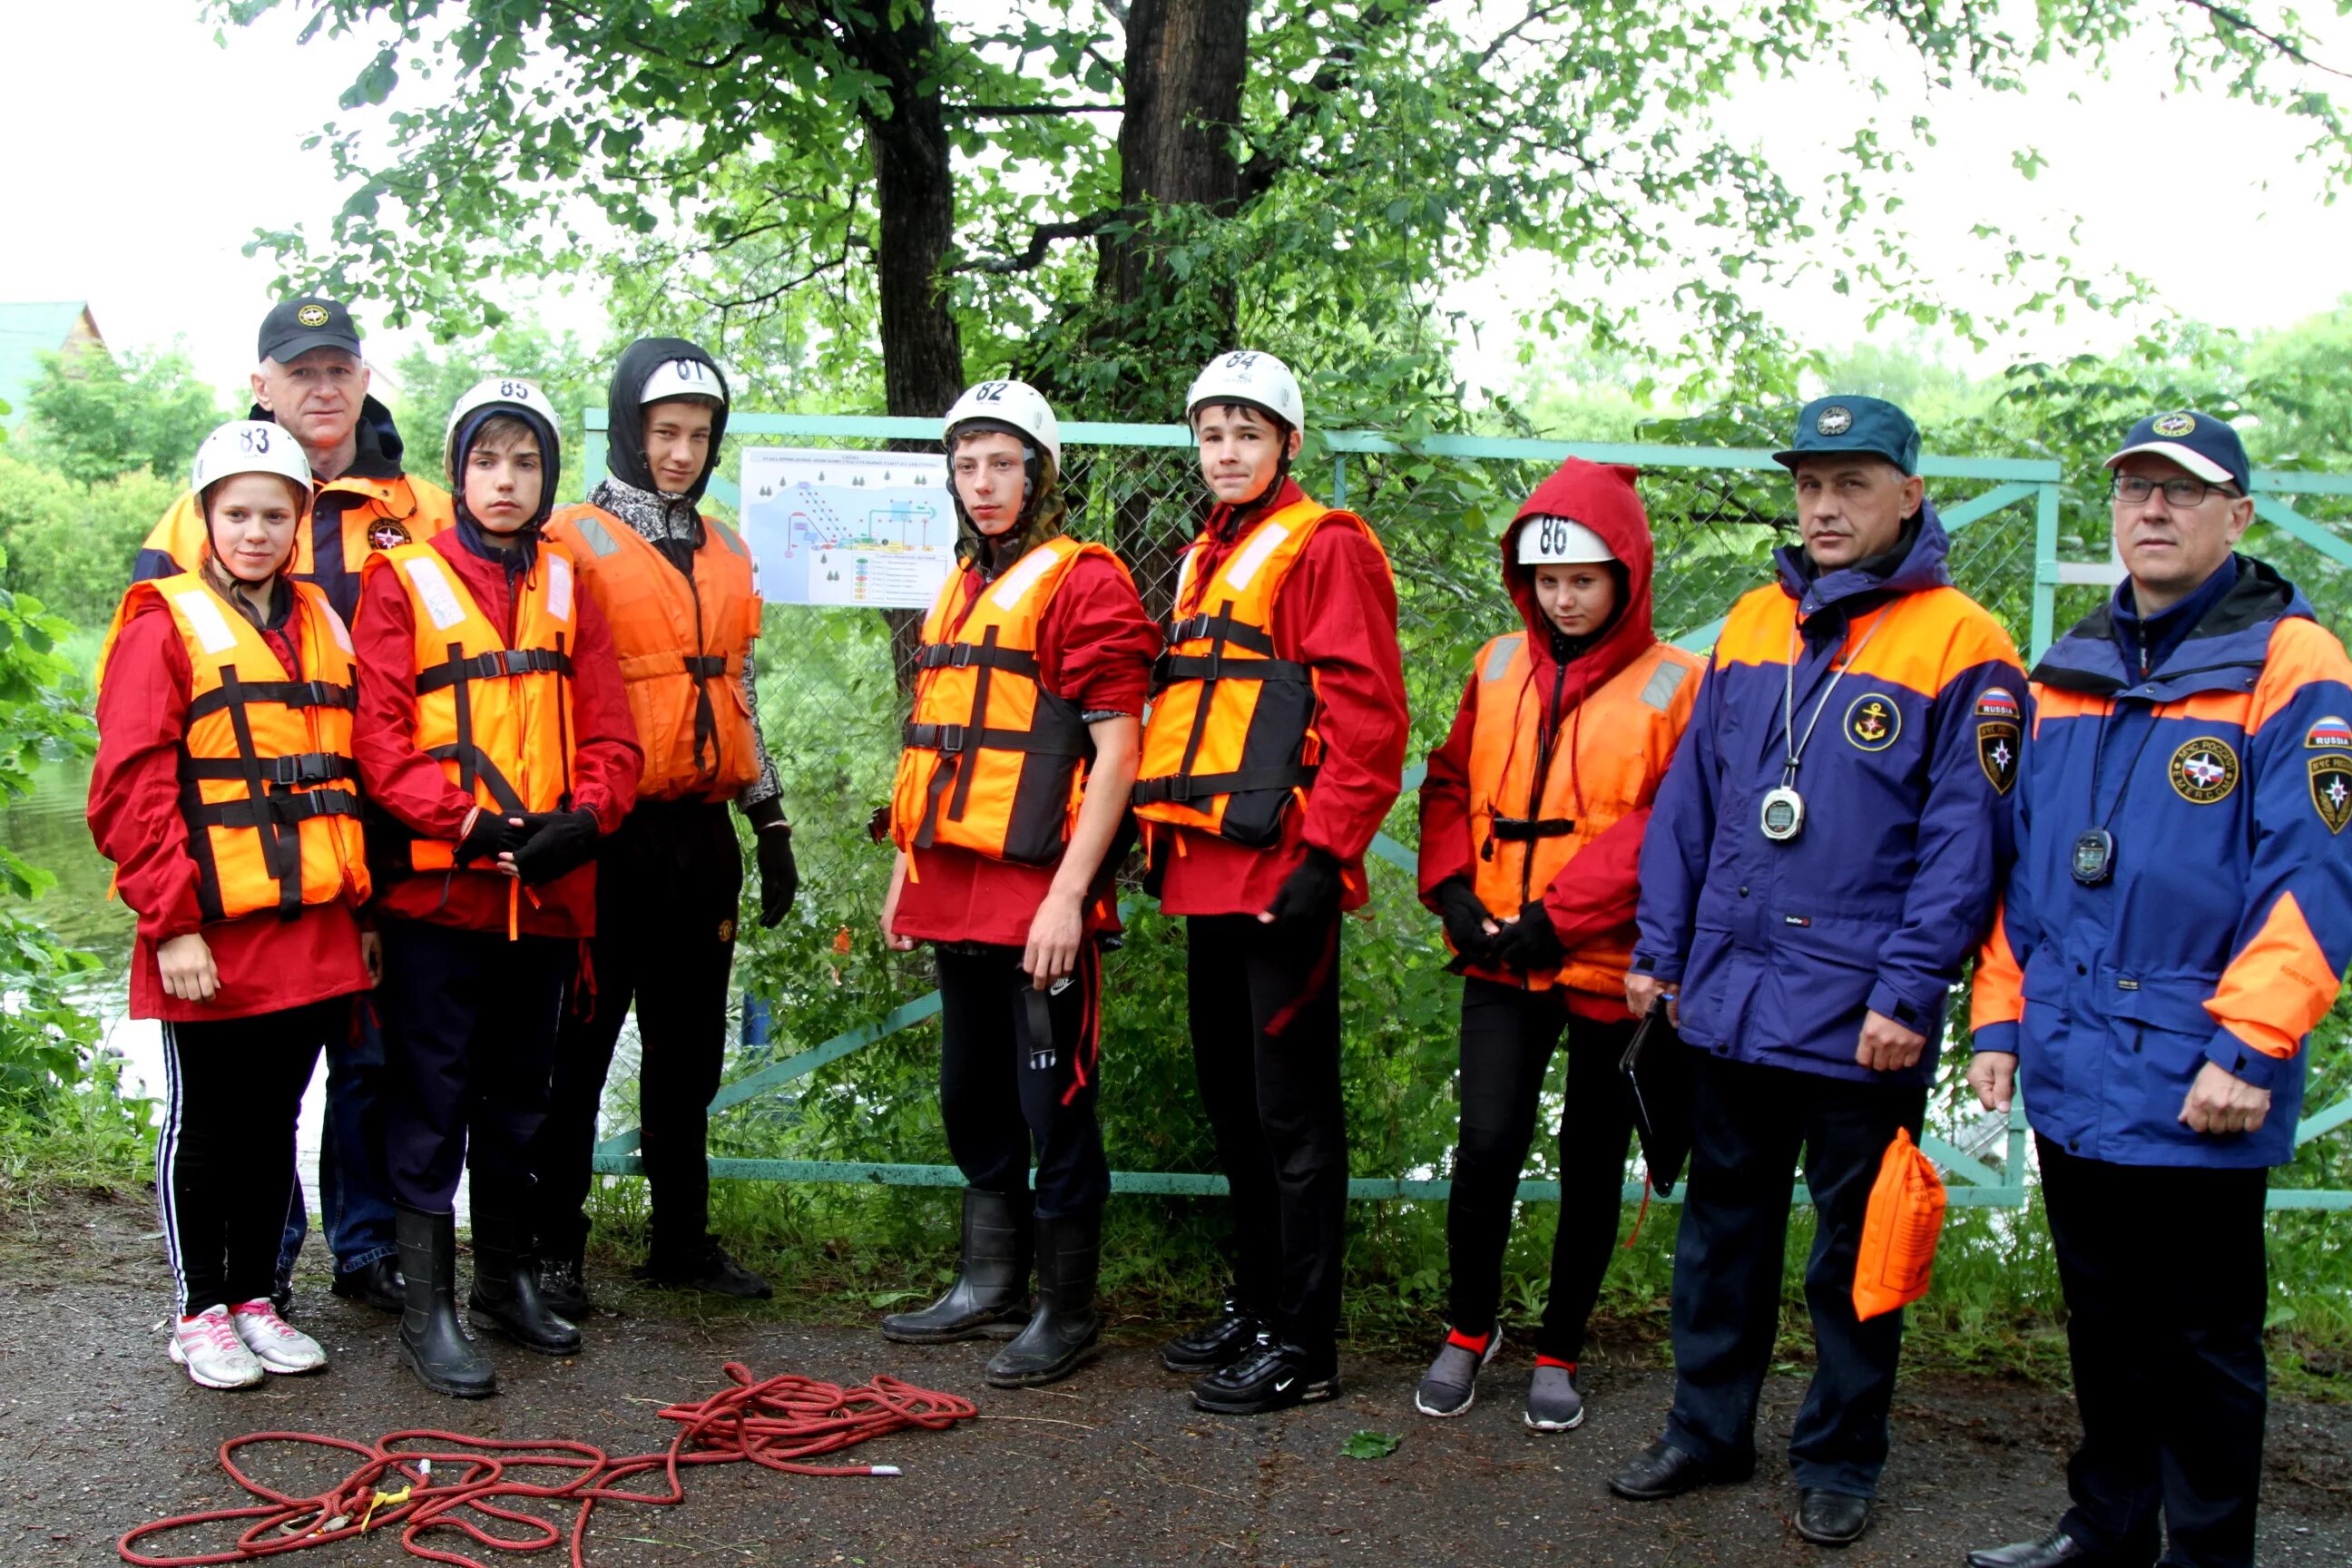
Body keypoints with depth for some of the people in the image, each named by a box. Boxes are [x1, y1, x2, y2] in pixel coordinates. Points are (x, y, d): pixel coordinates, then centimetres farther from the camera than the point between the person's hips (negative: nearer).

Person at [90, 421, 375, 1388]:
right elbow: (132, 788, -11)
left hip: (315, 937, 5)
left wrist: (361, 909, 14)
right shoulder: (167, 627, -6)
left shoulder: (321, 626, 12)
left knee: (275, 1122, 14)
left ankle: (256, 1298, 27)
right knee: (206, 1124, 7)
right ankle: (202, 1311, 20)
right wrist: (173, 921, -16)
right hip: (212, 942, -5)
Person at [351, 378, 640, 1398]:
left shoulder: (566, 588, 11)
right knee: (433, 1096, 0)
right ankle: (428, 1312, 9)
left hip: (547, 890, 5)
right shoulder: (402, 582, -1)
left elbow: (609, 735, 5)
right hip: (436, 886, -4)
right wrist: (468, 823, -20)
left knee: (519, 1092, 16)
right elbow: (381, 736, -9)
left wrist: (580, 819, -13)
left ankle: (506, 1280, 30)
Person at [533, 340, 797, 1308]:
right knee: (578, 1045, 1)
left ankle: (684, 1238, 24)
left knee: (690, 1047, 13)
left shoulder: (727, 554, 15)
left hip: (702, 832, 6)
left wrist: (771, 826, 18)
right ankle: (554, 1250, 11)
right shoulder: (573, 543, -4)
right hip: (609, 833, -6)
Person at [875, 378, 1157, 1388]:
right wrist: (907, 871, 21)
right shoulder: (958, 591, 17)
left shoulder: (1083, 582, -8)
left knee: (1054, 1107, -1)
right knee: (972, 1102, 17)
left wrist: (1068, 896, -19)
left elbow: (1115, 749, -14)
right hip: (958, 893, 9)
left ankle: (1066, 1314, 11)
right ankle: (989, 1288, 30)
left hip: (1040, 897, -8)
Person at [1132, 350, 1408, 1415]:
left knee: (1291, 1110, -2)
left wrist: (1324, 853, -19)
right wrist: (1163, 837, 19)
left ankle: (1302, 1345, 6)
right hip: (1205, 875, 9)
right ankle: (1253, 1306, 29)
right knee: (1232, 1102, 16)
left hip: (1279, 874, -9)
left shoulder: (1326, 548, -7)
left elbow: (1367, 716, -15)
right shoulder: (1206, 559, 19)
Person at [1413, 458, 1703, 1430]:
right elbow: (1450, 786, 12)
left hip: (1611, 963, -2)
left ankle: (1559, 1353, 27)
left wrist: (1556, 916, -17)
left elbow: (1664, 829, -12)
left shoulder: (1674, 685, -5)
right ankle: (1469, 1332, 16)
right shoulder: (1498, 666, 9)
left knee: (1592, 1163, 10)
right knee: (1487, 1145, -7)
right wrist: (1453, 890, -4)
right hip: (1500, 962, 2)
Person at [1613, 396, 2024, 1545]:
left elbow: (1962, 839, -11)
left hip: (1859, 1017, -5)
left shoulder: (1959, 645, -8)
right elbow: (1687, 803, 12)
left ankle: (1839, 1460, 26)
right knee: (1722, 1227, 16)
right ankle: (1707, 1431, 31)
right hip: (1730, 1004, 5)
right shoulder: (1751, 629, 9)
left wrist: (1909, 993, -15)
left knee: (1855, 1250, 10)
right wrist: (1658, 950, 8)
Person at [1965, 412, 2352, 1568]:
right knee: (2102, 1326, 19)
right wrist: (1999, 1020, 11)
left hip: (2196, 1092, -6)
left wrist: (2249, 1049, -19)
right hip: (2071, 1080, 6)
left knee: (2204, 1346, 7)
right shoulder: (2067, 673, 11)